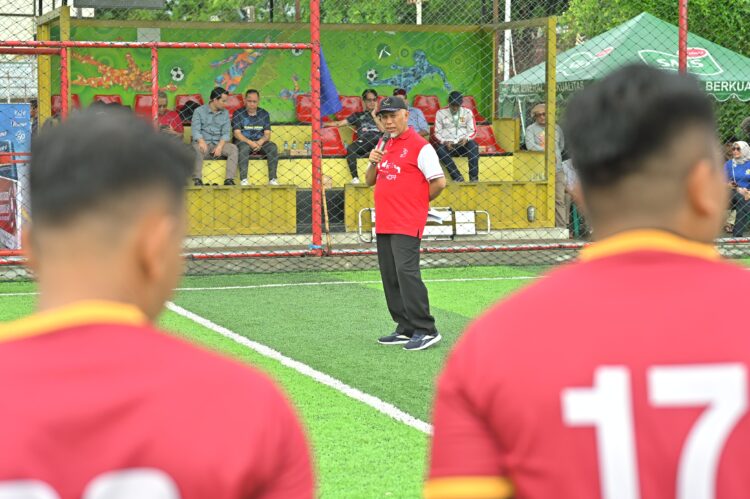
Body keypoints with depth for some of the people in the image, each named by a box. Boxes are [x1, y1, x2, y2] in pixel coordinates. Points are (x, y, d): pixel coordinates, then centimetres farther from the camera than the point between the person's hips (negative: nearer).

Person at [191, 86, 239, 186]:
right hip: (204, 143, -3)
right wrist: (201, 141, -30)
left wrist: (220, 146, -15)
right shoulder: (199, 111, 3)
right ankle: (197, 179, -36)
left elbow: (226, 133, 4)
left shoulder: (225, 113, 13)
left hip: (219, 144, 3)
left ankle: (229, 179, -31)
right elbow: (196, 130, -8)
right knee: (197, 149, -36)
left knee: (233, 148, -25)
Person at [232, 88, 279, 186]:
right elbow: (237, 133, -9)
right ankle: (243, 180, -43)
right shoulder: (238, 114, 1)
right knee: (244, 147, -37)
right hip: (243, 141, -3)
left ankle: (272, 179, -28)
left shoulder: (264, 114, 10)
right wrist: (250, 142, -26)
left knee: (273, 147, -25)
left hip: (260, 142, 3)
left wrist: (260, 142, -21)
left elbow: (267, 134, 2)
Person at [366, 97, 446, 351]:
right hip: (384, 222, 9)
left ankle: (425, 330, -14)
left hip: (407, 223, -9)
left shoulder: (419, 146, -9)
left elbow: (439, 182, -13)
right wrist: (373, 163, -1)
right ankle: (406, 329, 16)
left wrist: (418, 201, 1)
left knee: (406, 272, -17)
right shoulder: (384, 146, 17)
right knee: (390, 277, 9)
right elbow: (370, 181, 19)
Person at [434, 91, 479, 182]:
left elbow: (473, 131, 7)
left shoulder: (467, 112, 9)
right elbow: (437, 133, 5)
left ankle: (474, 178, -36)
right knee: (440, 149, -36)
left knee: (473, 146, -33)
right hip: (447, 144, -1)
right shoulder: (440, 113, 6)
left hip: (463, 144, 1)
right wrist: (445, 142, -16)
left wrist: (466, 139, -16)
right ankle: (458, 178, -37)